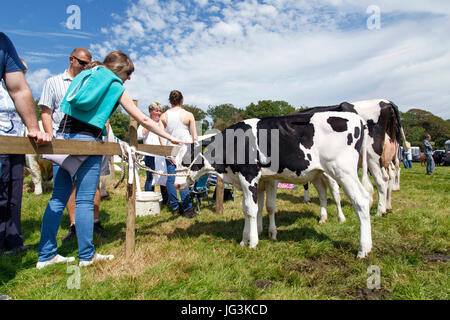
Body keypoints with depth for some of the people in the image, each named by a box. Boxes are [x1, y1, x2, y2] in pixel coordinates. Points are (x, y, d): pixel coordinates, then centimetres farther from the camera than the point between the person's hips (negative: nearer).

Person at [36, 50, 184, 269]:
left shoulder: (85, 75, 20)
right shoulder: (116, 88, 4)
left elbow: (68, 107, 22)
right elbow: (144, 121, 4)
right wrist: (171, 139, 10)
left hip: (63, 136, 6)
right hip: (87, 141, -6)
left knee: (58, 197, 9)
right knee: (85, 200, -1)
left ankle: (46, 255, 16)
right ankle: (86, 255, 9)